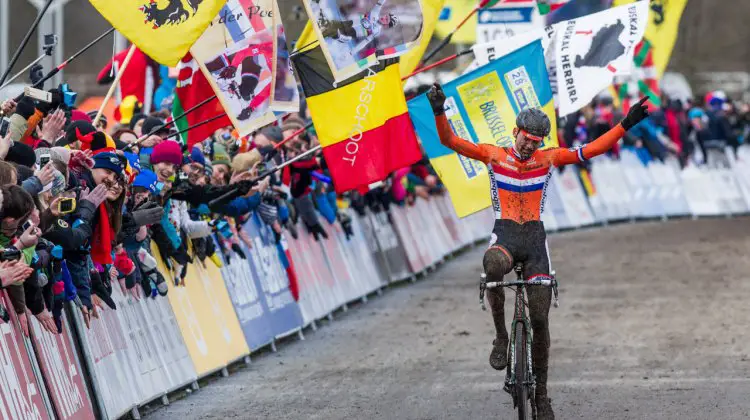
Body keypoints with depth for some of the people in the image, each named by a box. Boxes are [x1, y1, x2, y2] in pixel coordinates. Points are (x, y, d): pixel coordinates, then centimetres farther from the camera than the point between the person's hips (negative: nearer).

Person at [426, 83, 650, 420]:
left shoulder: (548, 158, 6)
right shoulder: (493, 155, 2)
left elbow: (591, 150, 2)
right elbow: (450, 140, -6)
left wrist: (626, 125, -6)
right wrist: (439, 111, -24)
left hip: (535, 238, 2)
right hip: (504, 234, -2)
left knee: (540, 318, -4)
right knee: (494, 266, -41)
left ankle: (541, 391, 10)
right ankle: (501, 338, -21)